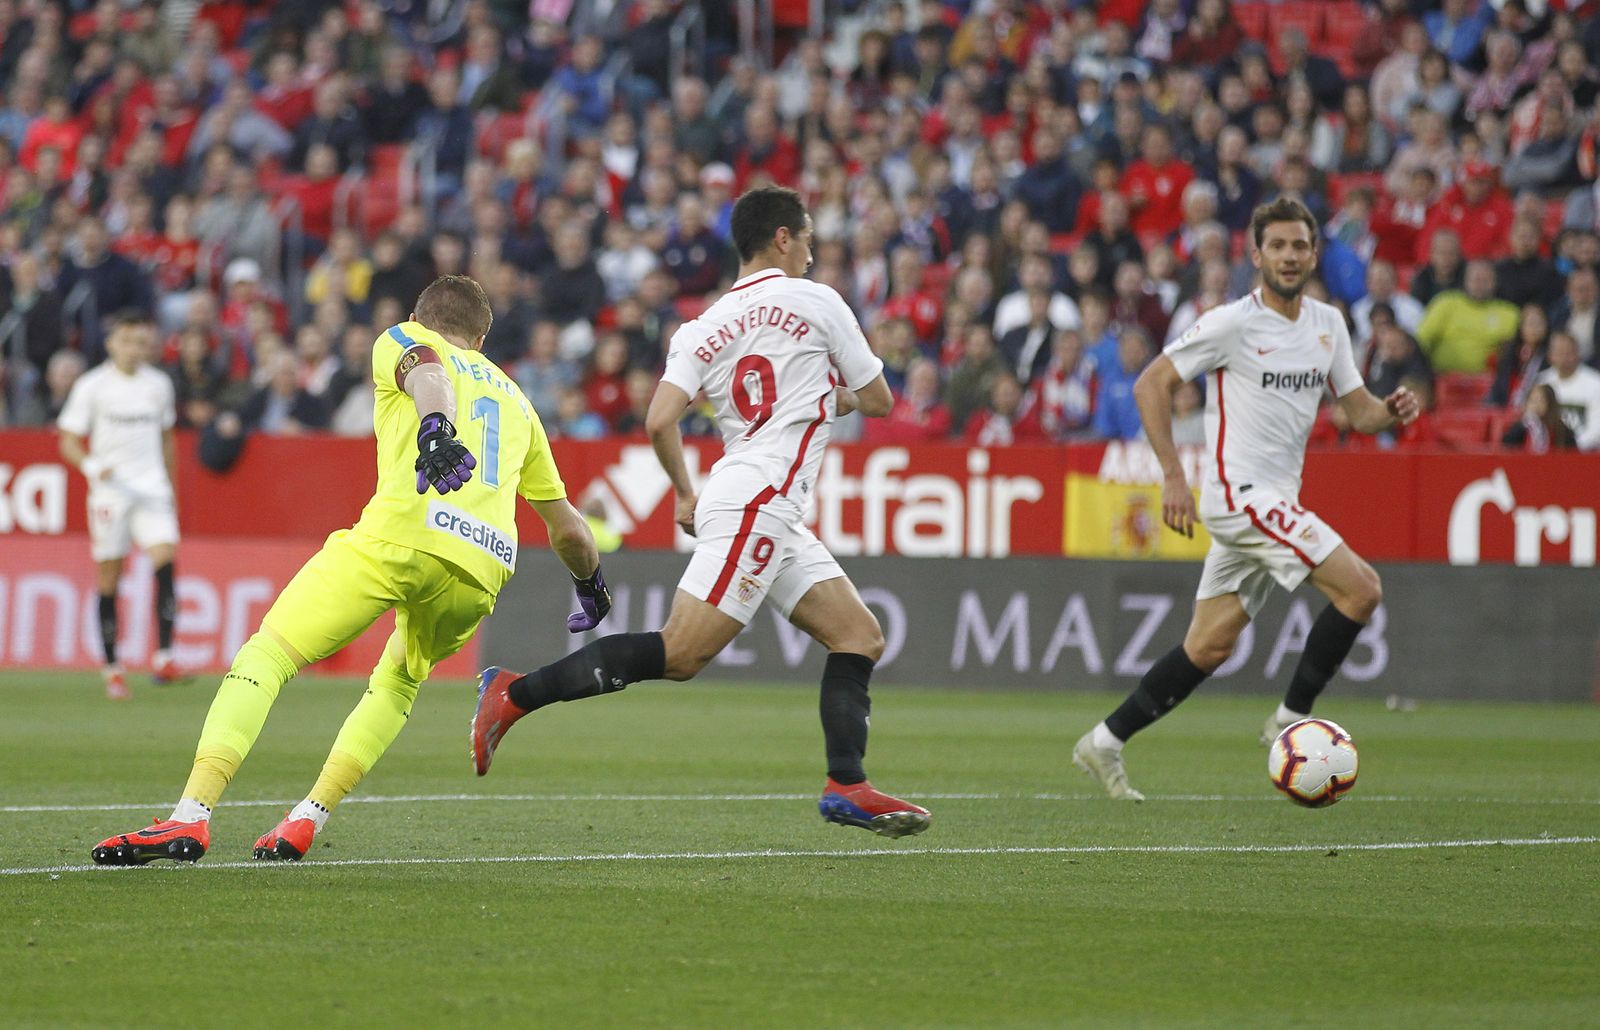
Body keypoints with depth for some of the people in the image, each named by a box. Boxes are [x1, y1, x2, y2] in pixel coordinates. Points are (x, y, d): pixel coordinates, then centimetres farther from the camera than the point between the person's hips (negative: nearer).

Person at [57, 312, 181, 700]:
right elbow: (69, 442, -1)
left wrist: (171, 488, 21)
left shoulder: (159, 385, 9)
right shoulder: (92, 386, -1)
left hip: (152, 489, 2)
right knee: (109, 577, 1)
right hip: (110, 491, -2)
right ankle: (112, 666, 12)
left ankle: (163, 654, -21)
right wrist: (92, 466, -20)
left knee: (165, 556, -20)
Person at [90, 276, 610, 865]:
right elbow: (567, 527, 39)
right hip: (482, 571, 5)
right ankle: (308, 819, 13)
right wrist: (592, 585, 57)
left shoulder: (402, 340, 22)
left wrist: (437, 429, -25)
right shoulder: (515, 399, 35)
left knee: (265, 657, -3)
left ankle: (191, 816, -21)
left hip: (405, 534, -5)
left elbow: (427, 372, -4)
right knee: (397, 683, 29)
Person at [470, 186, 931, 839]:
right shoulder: (815, 301, 1)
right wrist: (836, 397, 30)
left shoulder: (704, 328, 14)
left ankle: (847, 786, -1)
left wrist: (685, 492, 16)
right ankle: (514, 694, -15)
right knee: (679, 654, -15)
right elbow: (879, 399, 9)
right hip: (757, 502, -8)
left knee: (861, 637, 8)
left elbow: (660, 421, 1)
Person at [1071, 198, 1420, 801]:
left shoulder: (1327, 324, 11)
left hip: (1276, 501, 8)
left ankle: (1106, 742, 17)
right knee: (1361, 589, -16)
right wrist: (1174, 476, -16)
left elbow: (1358, 411, 16)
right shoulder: (1233, 323, -10)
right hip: (1239, 492, -8)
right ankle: (1290, 719, -6)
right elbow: (1151, 385, -9)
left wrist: (1391, 412, -8)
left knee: (1210, 646, 9)